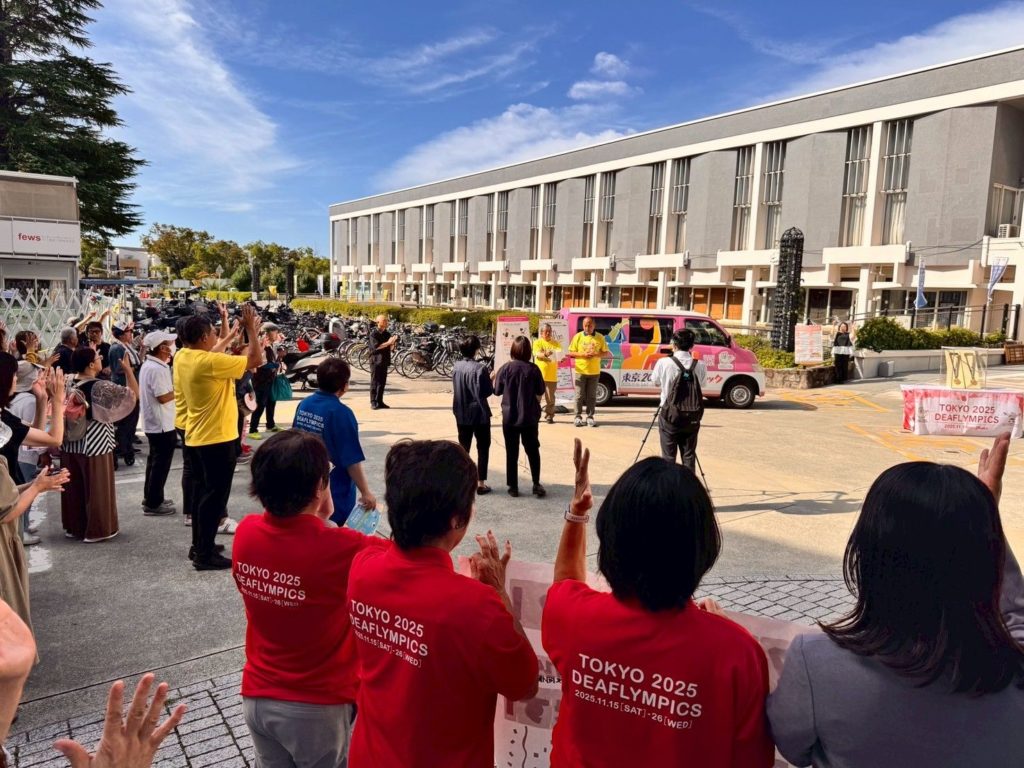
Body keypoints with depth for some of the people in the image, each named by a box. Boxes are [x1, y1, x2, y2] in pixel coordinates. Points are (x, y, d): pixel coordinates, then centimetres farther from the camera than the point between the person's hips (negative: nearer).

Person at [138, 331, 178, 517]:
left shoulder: (148, 365, 11)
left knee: (155, 461, 19)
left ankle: (151, 497, 29)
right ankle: (153, 504, 6)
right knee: (161, 464, -1)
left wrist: (174, 387, 10)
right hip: (162, 424, -11)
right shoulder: (157, 369, -22)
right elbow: (163, 397, -25)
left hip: (152, 422, 11)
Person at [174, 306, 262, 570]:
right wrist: (251, 328, -11)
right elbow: (256, 359, -19)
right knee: (215, 496, -1)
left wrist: (230, 336, 22)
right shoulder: (211, 363, -24)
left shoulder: (182, 357, 2)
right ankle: (205, 555, 5)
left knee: (201, 492, 18)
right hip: (217, 438, -9)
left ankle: (199, 545, 28)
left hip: (196, 437, 9)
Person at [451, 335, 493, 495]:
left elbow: (455, 389, 10)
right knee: (483, 448, 7)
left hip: (462, 414, 6)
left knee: (463, 447, 14)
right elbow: (485, 392, -20)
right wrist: (492, 383, 0)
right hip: (479, 414, -5)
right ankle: (480, 483, 8)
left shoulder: (456, 367, 1)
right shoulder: (479, 368, -18)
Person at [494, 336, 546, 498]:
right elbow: (540, 393, -1)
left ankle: (513, 487, 12)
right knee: (533, 450, 14)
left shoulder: (506, 368, -10)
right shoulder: (533, 369, -8)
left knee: (512, 453, 9)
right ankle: (536, 484, 11)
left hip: (509, 417, 0)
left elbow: (497, 391, -1)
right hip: (529, 417, 0)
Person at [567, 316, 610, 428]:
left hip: (594, 372, 1)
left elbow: (606, 353, 7)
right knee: (580, 395, 1)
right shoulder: (578, 337, 3)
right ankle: (578, 417, 8)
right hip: (580, 371, -1)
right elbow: (571, 353, 3)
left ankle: (590, 417, 11)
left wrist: (596, 354, -13)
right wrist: (582, 354, -14)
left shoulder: (600, 337, 5)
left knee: (592, 396, 4)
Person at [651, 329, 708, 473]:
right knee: (689, 455, 12)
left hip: (670, 415, -2)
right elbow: (702, 384, 9)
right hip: (692, 417, 2)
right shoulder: (700, 365, -6)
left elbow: (655, 382, 4)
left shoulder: (664, 363, -11)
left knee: (668, 456, 6)